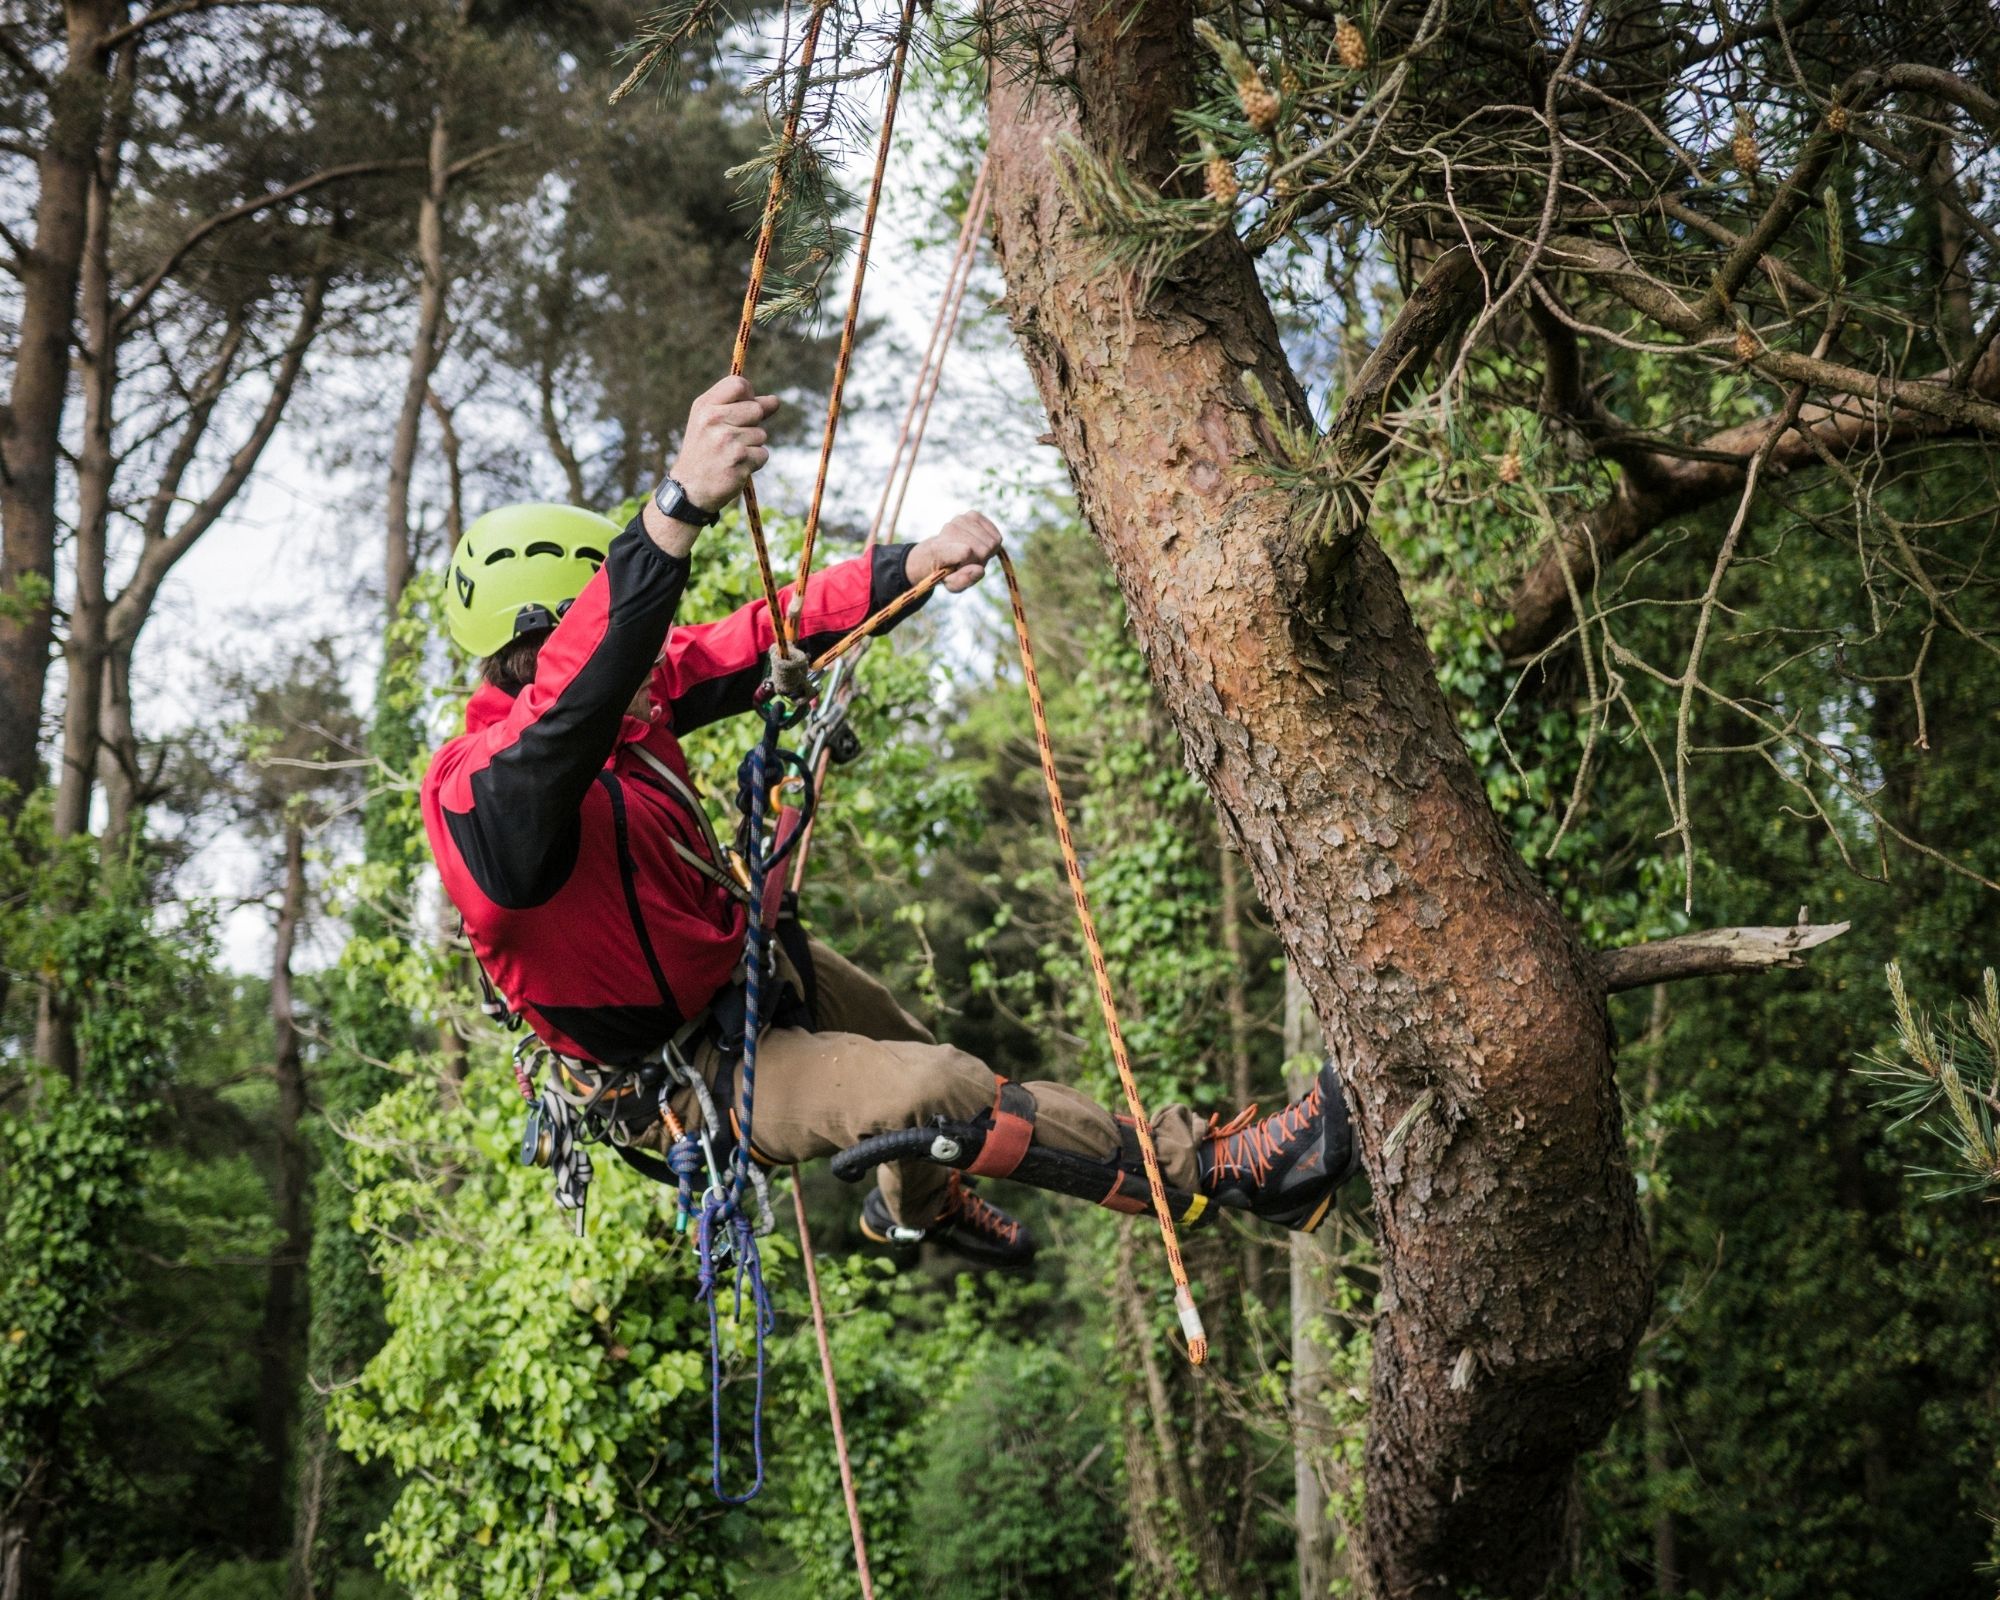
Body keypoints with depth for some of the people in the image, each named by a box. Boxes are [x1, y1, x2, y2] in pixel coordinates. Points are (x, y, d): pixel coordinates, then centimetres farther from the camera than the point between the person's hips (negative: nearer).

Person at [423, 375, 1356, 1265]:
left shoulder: (636, 695, -13)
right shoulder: (484, 795, -37)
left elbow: (761, 640, -8)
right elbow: (573, 696, -58)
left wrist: (911, 565, -26)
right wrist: (680, 505, -73)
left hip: (743, 968, 9)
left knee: (911, 1051, 32)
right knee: (929, 1090, -26)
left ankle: (913, 1205, 65)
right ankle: (1205, 1167, -15)